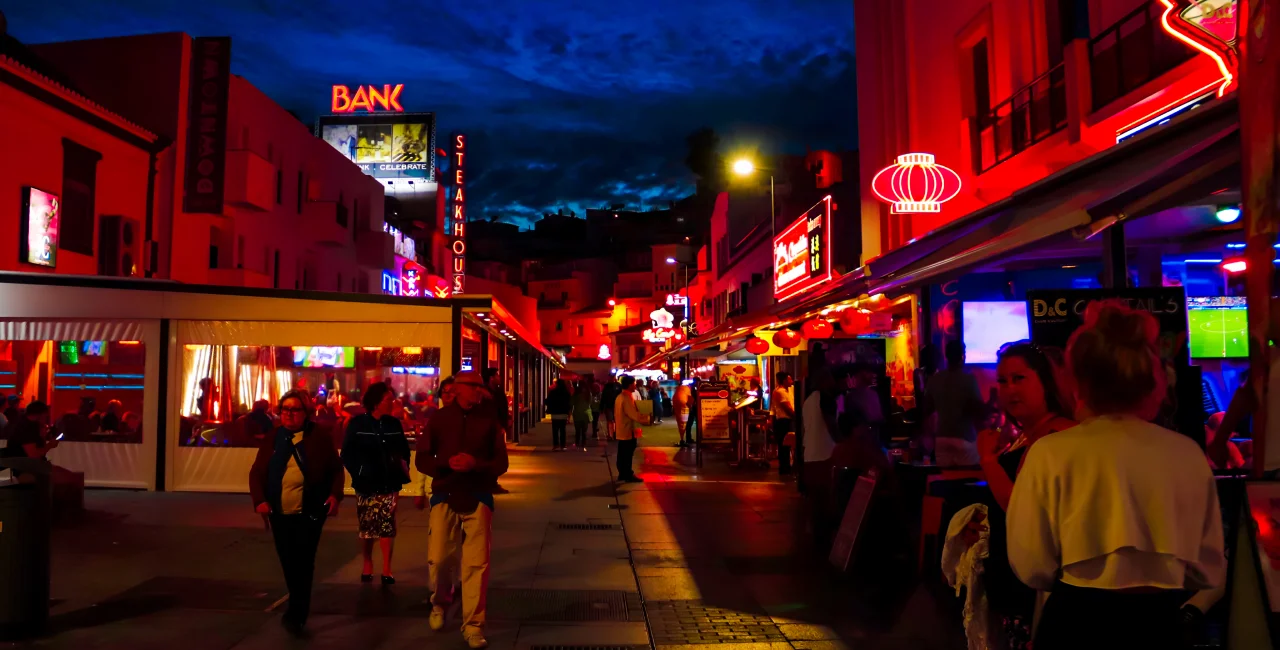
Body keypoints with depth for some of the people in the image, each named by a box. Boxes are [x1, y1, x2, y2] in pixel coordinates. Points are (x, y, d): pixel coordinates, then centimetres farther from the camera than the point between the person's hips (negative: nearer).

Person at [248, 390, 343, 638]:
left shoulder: (320, 437, -1)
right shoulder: (272, 439, 8)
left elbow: (336, 469, 3)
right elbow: (257, 472, 6)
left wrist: (335, 495, -12)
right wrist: (260, 500, -9)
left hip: (310, 511, -4)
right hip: (280, 513, 4)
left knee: (303, 561, -8)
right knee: (288, 562, 11)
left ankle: (296, 614, -3)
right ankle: (299, 608, 29)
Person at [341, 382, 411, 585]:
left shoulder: (393, 424, 6)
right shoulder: (357, 423, -2)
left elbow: (404, 451, 10)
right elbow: (347, 453, -2)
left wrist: (402, 474, 0)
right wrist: (358, 473, -12)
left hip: (389, 484, 1)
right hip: (366, 484, -1)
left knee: (387, 526, -3)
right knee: (366, 526, 8)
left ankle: (386, 569, 3)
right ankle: (367, 565, 25)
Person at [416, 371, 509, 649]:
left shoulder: (488, 419, 2)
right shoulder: (440, 417, 3)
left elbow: (501, 462, 3)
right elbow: (422, 459, 3)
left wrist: (476, 464, -17)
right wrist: (447, 463, -16)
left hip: (478, 497, 0)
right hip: (445, 496, 0)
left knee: (477, 563, -3)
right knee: (437, 559, -1)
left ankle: (473, 626, 9)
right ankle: (440, 603, 31)